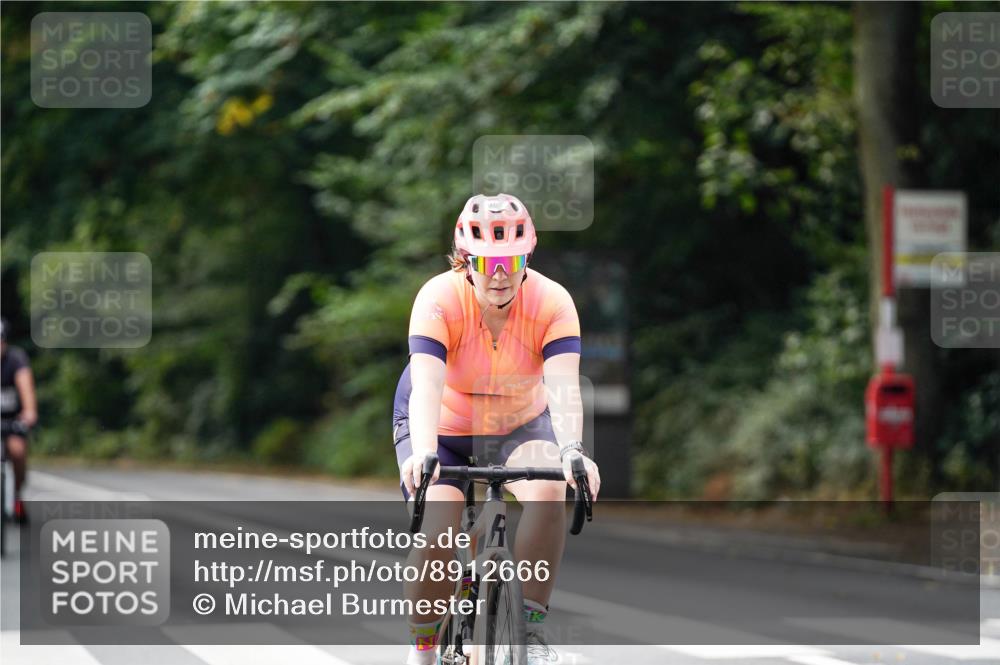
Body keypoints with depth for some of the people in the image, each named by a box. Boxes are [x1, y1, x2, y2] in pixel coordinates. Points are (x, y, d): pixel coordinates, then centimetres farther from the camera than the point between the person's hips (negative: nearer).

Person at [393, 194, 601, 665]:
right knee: (437, 533, -22)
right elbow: (426, 387, -39)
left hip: (520, 426, 1)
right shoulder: (439, 299, -27)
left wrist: (572, 451, -53)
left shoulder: (552, 303, -22)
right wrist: (423, 454, -56)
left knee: (548, 490, -29)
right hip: (443, 430, -1)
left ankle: (530, 625, -16)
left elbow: (563, 385, -34)